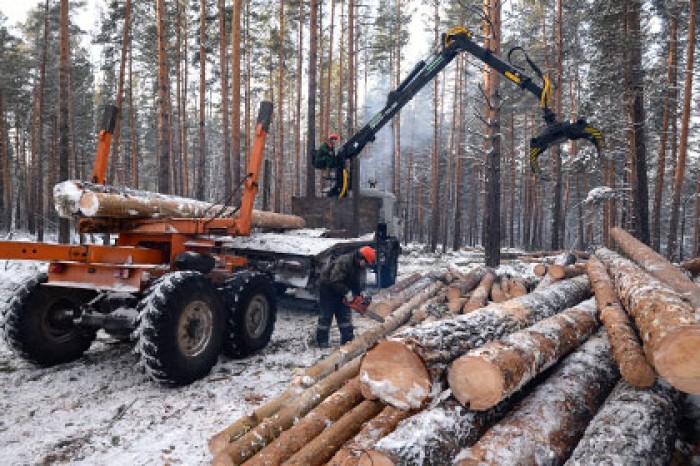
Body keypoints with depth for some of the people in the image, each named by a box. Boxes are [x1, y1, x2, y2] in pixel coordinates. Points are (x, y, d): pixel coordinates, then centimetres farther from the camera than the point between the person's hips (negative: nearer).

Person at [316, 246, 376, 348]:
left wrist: (358, 296, -9)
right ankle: (322, 341, 4)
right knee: (326, 315, -4)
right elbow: (335, 281, -36)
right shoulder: (344, 262, -34)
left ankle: (348, 339, 13)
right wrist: (346, 293, -34)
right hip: (328, 287, -9)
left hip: (340, 289, 9)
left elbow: (357, 283, 4)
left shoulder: (359, 266, -5)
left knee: (345, 313, 7)